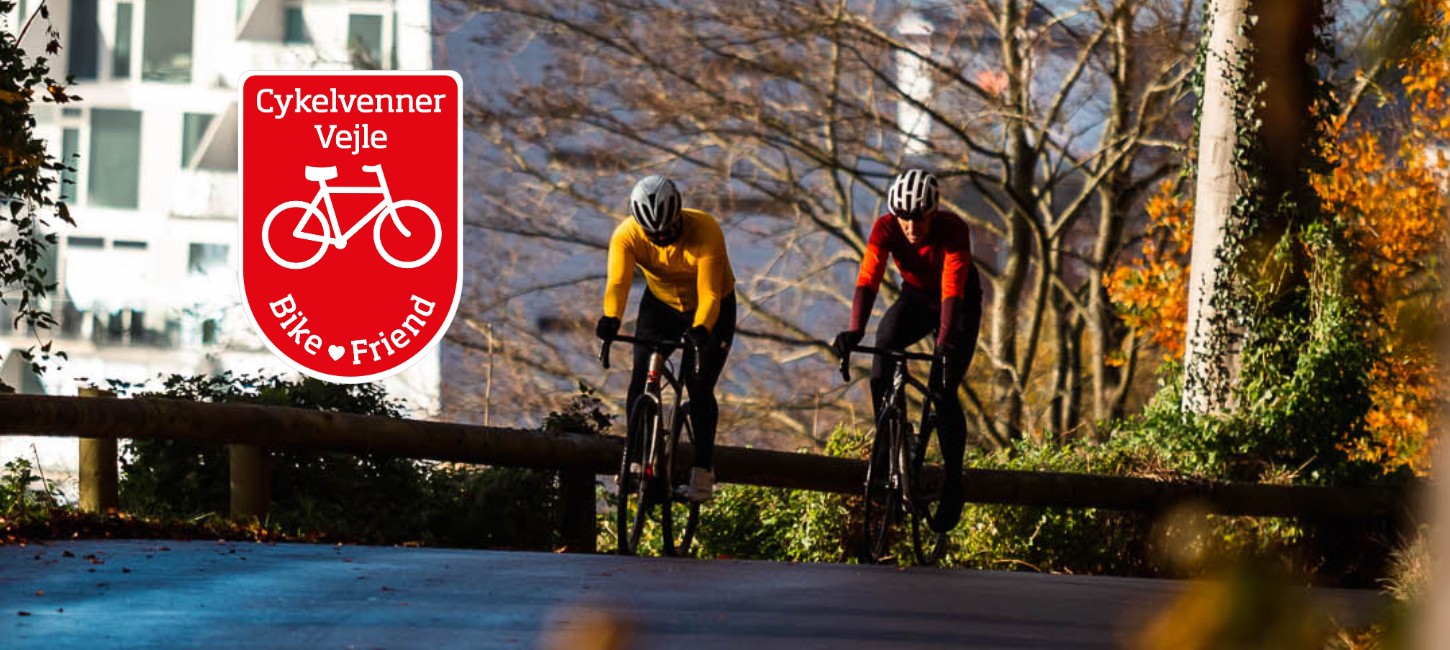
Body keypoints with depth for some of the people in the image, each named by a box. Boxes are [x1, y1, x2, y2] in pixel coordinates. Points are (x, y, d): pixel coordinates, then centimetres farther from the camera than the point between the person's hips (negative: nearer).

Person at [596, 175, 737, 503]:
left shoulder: (705, 232, -34)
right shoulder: (627, 235, -26)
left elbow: (709, 294, -39)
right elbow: (617, 282, -39)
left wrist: (700, 329, -58)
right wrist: (610, 319, -58)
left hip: (710, 311, -3)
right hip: (661, 305, 3)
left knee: (700, 389, -14)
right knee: (641, 379, -14)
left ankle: (702, 470, -2)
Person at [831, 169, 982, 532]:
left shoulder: (953, 230, -33)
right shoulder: (886, 229, -25)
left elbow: (952, 292, -41)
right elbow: (868, 280, -34)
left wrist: (944, 343, -54)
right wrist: (854, 331, -49)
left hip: (959, 303, -3)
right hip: (916, 296, 3)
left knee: (943, 389, -17)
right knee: (884, 347, -23)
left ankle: (953, 482, -6)